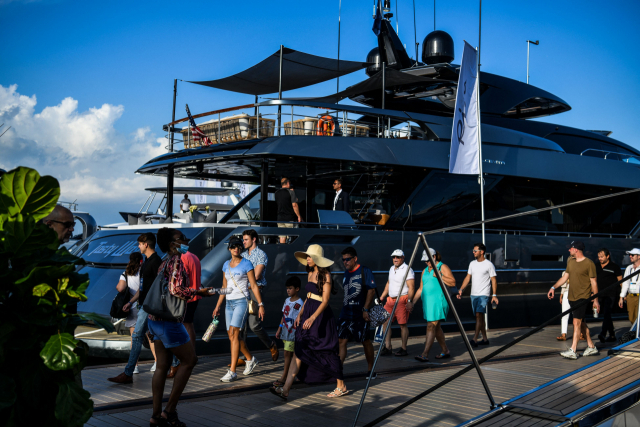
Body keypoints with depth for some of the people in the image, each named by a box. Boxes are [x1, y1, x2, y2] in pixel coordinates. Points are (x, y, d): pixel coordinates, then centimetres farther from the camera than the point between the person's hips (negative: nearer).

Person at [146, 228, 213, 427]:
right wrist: (199, 292, -12)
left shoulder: (166, 261, 14)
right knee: (189, 360, 1)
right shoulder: (176, 260, -13)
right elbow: (176, 290, -23)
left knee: (162, 366, 11)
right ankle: (169, 410, 2)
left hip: (156, 319, 9)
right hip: (169, 321, -9)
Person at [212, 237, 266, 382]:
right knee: (232, 335, 6)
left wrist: (261, 304, -8)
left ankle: (232, 372, -16)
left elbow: (254, 285, -4)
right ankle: (251, 359, 28)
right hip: (229, 303, 6)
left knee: (233, 333, -16)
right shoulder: (226, 265, 13)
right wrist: (218, 306, 17)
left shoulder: (246, 264, -3)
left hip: (242, 301, -6)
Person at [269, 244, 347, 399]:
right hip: (307, 314, 8)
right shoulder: (310, 273, 11)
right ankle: (285, 389, -2)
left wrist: (312, 318, -27)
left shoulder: (325, 276, -12)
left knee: (327, 352, 2)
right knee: (298, 351, 1)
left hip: (321, 316, -8)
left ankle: (341, 387, 19)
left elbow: (325, 301, -18)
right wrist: (300, 314, 10)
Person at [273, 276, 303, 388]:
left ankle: (283, 377, -2)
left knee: (287, 354, -6)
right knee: (291, 354, 13)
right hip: (285, 332, 7)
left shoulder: (299, 303, -13)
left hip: (293, 333, -7)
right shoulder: (287, 300, 11)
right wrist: (279, 329, 17)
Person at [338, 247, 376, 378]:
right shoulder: (346, 273, 14)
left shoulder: (365, 271, -7)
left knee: (366, 341, 5)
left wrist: (365, 309, -18)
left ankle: (370, 370, 19)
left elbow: (371, 291, -12)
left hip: (360, 314, -6)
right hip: (346, 313, 6)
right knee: (341, 340, -3)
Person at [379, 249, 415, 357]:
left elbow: (411, 287, -14)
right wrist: (382, 296, 25)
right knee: (385, 321, 4)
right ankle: (387, 347, 11)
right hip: (391, 299, 8)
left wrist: (409, 301, -23)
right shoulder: (392, 269, 17)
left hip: (402, 300, -8)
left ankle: (404, 349, 5)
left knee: (402, 324, -4)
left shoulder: (407, 269, -8)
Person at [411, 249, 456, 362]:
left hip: (438, 301, -8)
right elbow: (421, 289, 20)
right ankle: (445, 351, 23)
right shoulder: (425, 271, 17)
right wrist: (413, 303, 14)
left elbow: (453, 283, -12)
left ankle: (425, 354, -18)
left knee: (431, 326, -13)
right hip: (427, 301, 8)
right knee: (436, 327, 12)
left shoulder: (443, 267, -4)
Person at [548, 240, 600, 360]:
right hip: (572, 297, 8)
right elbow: (565, 277, 18)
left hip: (583, 297, -8)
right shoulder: (571, 261, 10)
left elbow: (593, 282, -8)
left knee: (577, 322, -13)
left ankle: (573, 351, -15)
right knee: (581, 323, 14)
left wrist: (595, 300, -8)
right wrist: (553, 287, 9)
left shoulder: (589, 263, -10)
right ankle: (591, 347, 25)